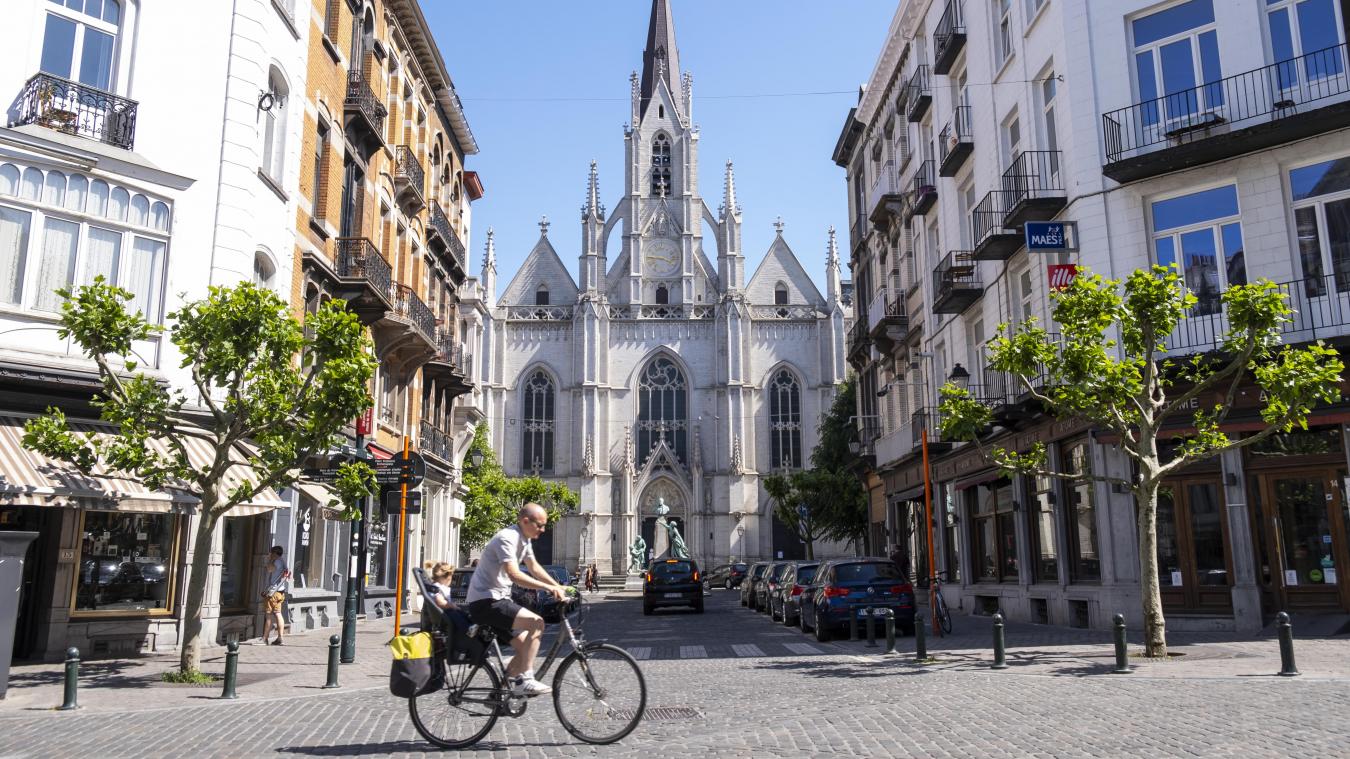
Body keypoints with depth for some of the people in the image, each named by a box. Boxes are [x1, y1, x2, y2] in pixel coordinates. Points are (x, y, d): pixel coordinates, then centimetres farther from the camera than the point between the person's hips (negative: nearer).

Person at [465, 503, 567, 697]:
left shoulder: (523, 539, 12)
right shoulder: (507, 538, -19)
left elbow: (534, 567, 19)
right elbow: (514, 574, -31)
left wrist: (559, 587, 7)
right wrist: (548, 588, -35)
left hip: (498, 600, 10)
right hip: (485, 602, -10)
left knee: (525, 646, 7)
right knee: (536, 622, -24)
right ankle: (525, 681, -22)